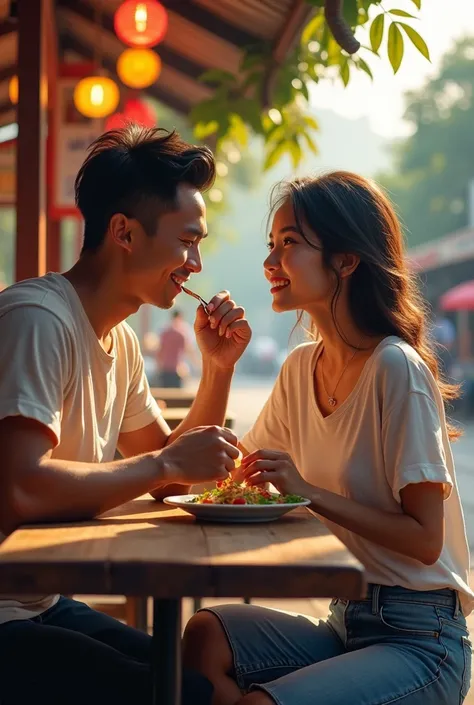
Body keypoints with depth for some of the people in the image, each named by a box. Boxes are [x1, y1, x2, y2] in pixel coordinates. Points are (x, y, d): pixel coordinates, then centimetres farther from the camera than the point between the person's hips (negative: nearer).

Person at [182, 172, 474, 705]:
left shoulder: (397, 369, -16)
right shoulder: (301, 368, 8)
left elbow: (425, 538, -16)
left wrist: (310, 492, -21)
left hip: (420, 640, -6)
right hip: (345, 622, 7)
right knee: (204, 638, -19)